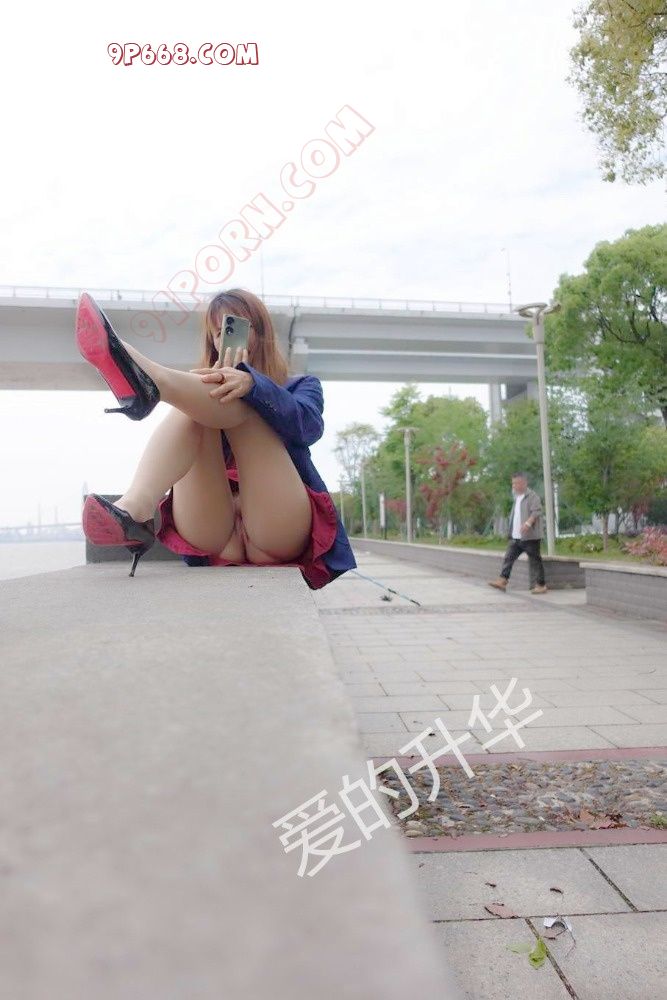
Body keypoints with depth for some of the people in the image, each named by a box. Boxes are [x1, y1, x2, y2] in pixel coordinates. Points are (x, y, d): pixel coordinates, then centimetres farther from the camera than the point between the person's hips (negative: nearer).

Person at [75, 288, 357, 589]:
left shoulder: (299, 386, 21)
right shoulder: (206, 393, 29)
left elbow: (308, 426, -5)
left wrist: (250, 383, -23)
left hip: (278, 530, -1)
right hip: (213, 536, 2)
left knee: (237, 404, -18)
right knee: (192, 410, -19)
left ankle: (146, 377, -48)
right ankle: (135, 509, -46)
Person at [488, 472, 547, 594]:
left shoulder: (532, 496, -8)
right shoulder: (517, 497, 19)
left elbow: (537, 511, -20)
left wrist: (528, 523, -34)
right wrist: (511, 531, 24)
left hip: (530, 536, -8)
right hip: (515, 536, 8)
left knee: (534, 561, -2)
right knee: (508, 557, 0)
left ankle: (540, 585, 4)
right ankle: (503, 581, -1)